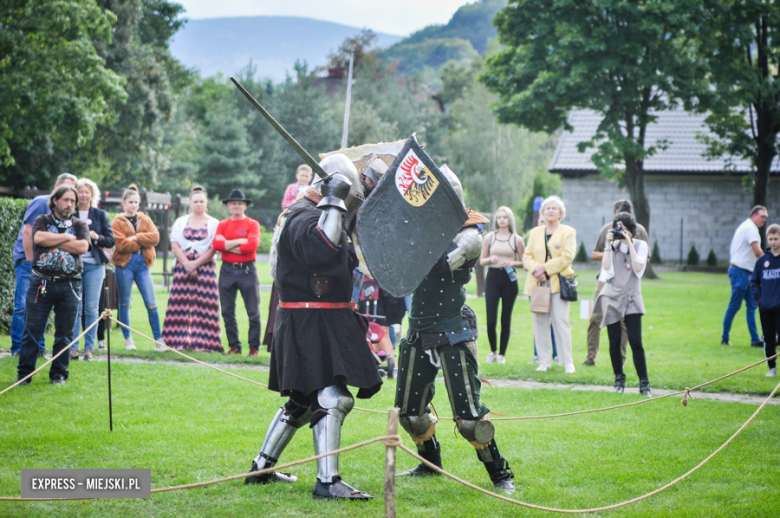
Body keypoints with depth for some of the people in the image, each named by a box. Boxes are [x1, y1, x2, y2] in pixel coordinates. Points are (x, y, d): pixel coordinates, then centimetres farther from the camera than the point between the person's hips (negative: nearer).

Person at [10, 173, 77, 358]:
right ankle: (17, 348, -3)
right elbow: (27, 231, -13)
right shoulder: (41, 203, -9)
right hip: (28, 260, -6)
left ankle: (39, 348, 9)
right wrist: (30, 261, -13)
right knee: (23, 306, -7)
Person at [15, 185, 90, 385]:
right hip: (41, 283, -1)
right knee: (32, 329, -2)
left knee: (65, 333, 4)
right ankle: (24, 374, 5)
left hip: (69, 285, 1)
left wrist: (53, 241, -7)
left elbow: (83, 247, -8)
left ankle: (58, 374, 14)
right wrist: (67, 238, -6)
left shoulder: (79, 225, 11)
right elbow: (39, 238, -14)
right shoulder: (42, 221, 8)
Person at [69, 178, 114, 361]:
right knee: (74, 308, -3)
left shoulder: (100, 214, 9)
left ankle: (89, 348, 4)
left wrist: (97, 237, -11)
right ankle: (73, 348, 1)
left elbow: (111, 241, 7)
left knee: (92, 308, 0)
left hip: (94, 265, 1)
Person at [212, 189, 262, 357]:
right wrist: (240, 241, -12)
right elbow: (216, 244, -6)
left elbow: (252, 245, -15)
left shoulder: (252, 224, 2)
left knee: (253, 312, -2)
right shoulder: (223, 225, 11)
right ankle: (234, 346, 14)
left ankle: (254, 347, 4)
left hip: (247, 270, -3)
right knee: (227, 312, 5)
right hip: (227, 270, 3)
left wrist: (228, 245, -9)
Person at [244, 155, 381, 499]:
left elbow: (339, 262, 32)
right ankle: (327, 481, -17)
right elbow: (321, 250, -36)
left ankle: (261, 468, 26)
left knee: (303, 401, 18)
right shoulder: (304, 218, -15)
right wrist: (333, 204, -30)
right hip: (310, 325, -11)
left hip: (325, 324, 11)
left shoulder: (316, 216, 20)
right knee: (332, 399, -16)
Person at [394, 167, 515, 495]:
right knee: (410, 411, 14)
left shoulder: (468, 237, -12)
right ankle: (430, 463, 35)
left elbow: (440, 264, -27)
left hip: (452, 335, -7)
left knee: (468, 415, -9)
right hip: (419, 333, 7)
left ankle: (499, 475, 4)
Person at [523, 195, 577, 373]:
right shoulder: (535, 233, 18)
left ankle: (567, 362, -5)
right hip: (537, 283, 4)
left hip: (559, 282, -4)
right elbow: (527, 256, 12)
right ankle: (544, 361, 6)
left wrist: (545, 267, -12)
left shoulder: (568, 232, 5)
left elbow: (567, 257, -7)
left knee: (560, 321, -9)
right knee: (540, 322, 0)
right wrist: (535, 269, -9)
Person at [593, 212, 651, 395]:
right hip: (612, 298, 2)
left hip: (631, 299, -2)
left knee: (635, 342, -10)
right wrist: (609, 245, -9)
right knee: (614, 342, 2)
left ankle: (644, 383, -6)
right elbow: (606, 268, -6)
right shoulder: (612, 245, 7)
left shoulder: (640, 245, 3)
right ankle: (619, 379, 16)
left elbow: (638, 268, -12)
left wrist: (629, 244, -13)